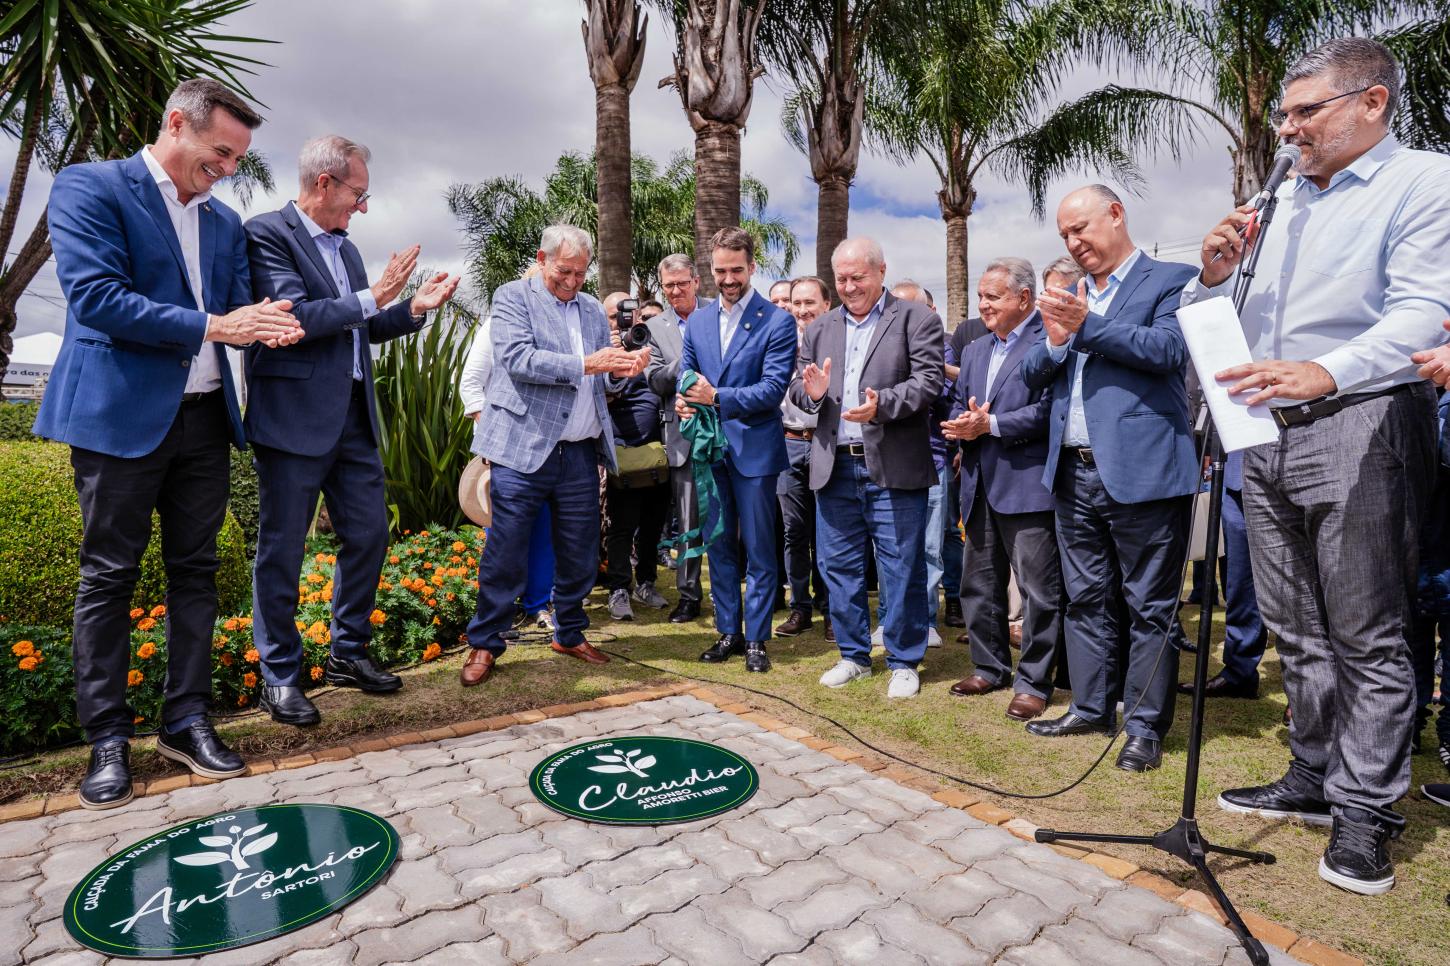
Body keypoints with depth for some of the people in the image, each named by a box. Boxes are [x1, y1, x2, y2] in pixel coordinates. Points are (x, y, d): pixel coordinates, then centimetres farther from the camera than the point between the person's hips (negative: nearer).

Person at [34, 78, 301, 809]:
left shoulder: (225, 222, 15)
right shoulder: (89, 187, -3)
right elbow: (94, 297, -15)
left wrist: (268, 326, -11)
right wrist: (212, 325, -19)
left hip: (205, 417, 6)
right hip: (121, 416, -5)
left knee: (195, 571, 8)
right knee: (109, 577, 3)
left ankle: (186, 722, 18)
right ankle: (107, 740, 14)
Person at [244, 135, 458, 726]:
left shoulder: (345, 247, 18)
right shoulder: (267, 234, -7)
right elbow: (293, 316, -18)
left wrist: (414, 308, 9)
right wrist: (373, 297, -16)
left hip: (353, 417, 8)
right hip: (294, 418, -8)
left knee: (368, 535, 11)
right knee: (282, 550, 3)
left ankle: (347, 654, 27)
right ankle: (280, 677, 16)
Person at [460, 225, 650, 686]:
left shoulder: (592, 308, 16)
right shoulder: (513, 297, 1)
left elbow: (604, 370, 16)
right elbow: (519, 360, -15)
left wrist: (627, 365, -7)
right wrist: (586, 364, -20)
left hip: (580, 453, 5)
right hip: (524, 449, -5)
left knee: (581, 553, 10)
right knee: (504, 553, -1)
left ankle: (569, 634, 29)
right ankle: (485, 644, 15)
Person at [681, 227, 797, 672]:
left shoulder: (777, 322, -6)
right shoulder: (697, 320, 10)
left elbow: (773, 388, -14)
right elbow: (685, 376, 11)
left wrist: (717, 397, -23)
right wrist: (683, 401, -12)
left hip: (754, 448, -5)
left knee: (758, 548, 4)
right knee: (719, 545, 12)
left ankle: (756, 639, 16)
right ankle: (728, 631, 25)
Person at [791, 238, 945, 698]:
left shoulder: (916, 319, 0)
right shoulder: (820, 328, 15)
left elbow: (929, 382, -10)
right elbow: (798, 388, 13)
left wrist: (882, 405, -26)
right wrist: (810, 392, -10)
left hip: (894, 468, -4)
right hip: (835, 467, 5)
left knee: (901, 570, 3)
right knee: (839, 567, 11)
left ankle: (904, 661, 19)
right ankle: (853, 655, 27)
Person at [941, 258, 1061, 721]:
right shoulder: (975, 350, 19)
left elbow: (1048, 409, -17)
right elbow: (958, 405, 17)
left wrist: (989, 424, -18)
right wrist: (962, 425, -5)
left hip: (1027, 485, -8)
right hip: (981, 485, 8)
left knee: (1039, 588, 1)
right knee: (979, 583, 15)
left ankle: (1033, 682, 12)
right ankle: (989, 666, 30)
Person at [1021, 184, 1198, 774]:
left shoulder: (1170, 281, 0)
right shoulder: (1070, 295, 18)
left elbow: (1169, 350, -16)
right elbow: (1031, 376, 12)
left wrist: (1087, 325, -20)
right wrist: (1055, 342, -8)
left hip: (1141, 472, -6)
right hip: (1074, 475, 7)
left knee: (1150, 606, 3)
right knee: (1084, 599, 14)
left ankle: (1146, 726, 15)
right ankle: (1090, 708, 27)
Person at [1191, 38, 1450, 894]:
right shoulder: (1284, 203, 18)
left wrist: (1324, 373, -34)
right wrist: (1215, 276, 0)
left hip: (1359, 429, -7)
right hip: (1270, 436, 7)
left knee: (1368, 639, 1)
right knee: (1299, 632, 14)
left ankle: (1366, 810, 13)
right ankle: (1314, 780, 27)